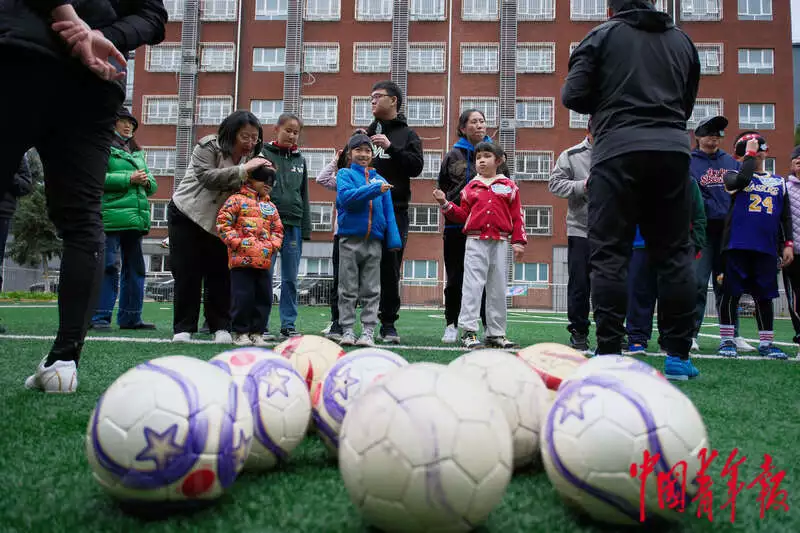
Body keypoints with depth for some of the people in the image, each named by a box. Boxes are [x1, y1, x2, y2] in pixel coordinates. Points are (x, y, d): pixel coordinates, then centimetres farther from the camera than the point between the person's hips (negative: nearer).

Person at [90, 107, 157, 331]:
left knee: (135, 268, 8)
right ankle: (100, 317, -4)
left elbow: (152, 184, 23)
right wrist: (128, 179, -16)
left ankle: (130, 317, 15)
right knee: (109, 267, -10)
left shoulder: (136, 152, 25)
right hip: (111, 216, -7)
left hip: (136, 218, 8)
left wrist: (146, 181, 0)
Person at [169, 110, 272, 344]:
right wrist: (243, 170, -36)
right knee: (187, 274, -1)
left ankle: (220, 327, 6)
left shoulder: (251, 156, 2)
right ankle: (183, 329, 7)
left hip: (219, 222, 4)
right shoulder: (208, 146, -16)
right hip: (187, 217, -4)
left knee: (220, 275, 1)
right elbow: (208, 177, -30)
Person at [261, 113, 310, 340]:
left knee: (291, 278, 6)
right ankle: (261, 325, 6)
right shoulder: (264, 154, 3)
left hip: (293, 224, 4)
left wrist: (305, 228, 9)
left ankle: (289, 325, 13)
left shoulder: (300, 160, 15)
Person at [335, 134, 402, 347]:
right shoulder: (345, 174, 7)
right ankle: (347, 331, 9)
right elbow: (346, 196, -13)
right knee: (348, 289, 3)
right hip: (350, 239, -2)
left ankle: (368, 332, 7)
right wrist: (374, 189, -20)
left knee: (372, 291, 3)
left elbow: (389, 212, 11)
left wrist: (393, 239, 1)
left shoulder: (380, 180, 13)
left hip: (374, 241, 2)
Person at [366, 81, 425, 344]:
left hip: (394, 211, -2)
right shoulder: (366, 132, 20)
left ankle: (388, 323, 9)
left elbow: (416, 166, -3)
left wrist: (391, 148, -12)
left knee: (390, 269, 1)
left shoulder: (407, 134, 11)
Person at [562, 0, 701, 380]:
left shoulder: (601, 36, 7)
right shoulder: (682, 41, 19)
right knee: (674, 254, 6)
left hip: (618, 151, -3)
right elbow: (687, 104, 23)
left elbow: (572, 96, -1)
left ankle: (608, 355, -7)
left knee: (609, 255, -3)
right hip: (673, 150, 4)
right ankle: (678, 356, 7)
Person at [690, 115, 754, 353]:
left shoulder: (731, 162, 17)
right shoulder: (689, 162, 3)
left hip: (728, 231, 5)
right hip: (703, 230, -4)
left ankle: (732, 335, 15)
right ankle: (690, 334, -2)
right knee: (698, 284, -8)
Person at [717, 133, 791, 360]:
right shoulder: (733, 176, 7)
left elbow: (785, 217, 18)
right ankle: (727, 341, 7)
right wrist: (750, 154, -7)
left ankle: (766, 343, 16)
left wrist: (788, 244, 9)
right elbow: (743, 180, -18)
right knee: (731, 293, -1)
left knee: (764, 296, 8)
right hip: (737, 245, -4)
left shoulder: (778, 182, 18)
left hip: (767, 247, 4)